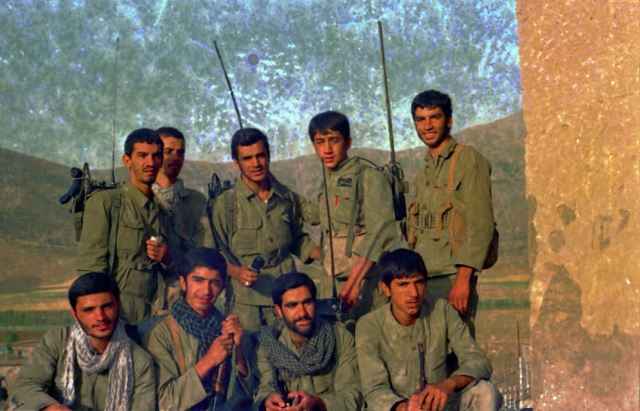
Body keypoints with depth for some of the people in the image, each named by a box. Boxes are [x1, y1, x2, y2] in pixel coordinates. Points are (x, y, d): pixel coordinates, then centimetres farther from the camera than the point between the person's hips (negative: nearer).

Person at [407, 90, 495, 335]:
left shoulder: (468, 160, -5)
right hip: (421, 279, 7)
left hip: (452, 278, -7)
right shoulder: (425, 171, 19)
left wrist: (463, 278, -19)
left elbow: (481, 225, -12)